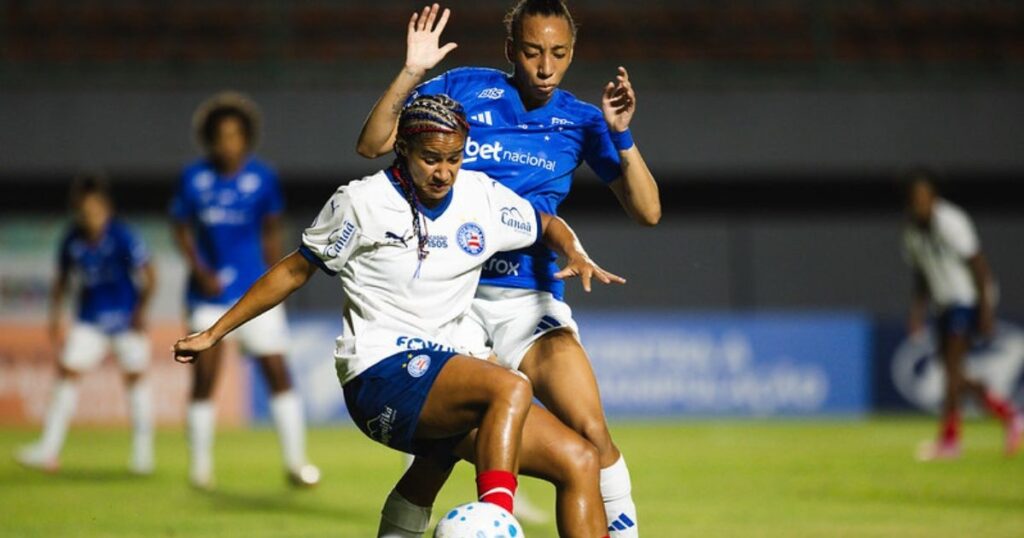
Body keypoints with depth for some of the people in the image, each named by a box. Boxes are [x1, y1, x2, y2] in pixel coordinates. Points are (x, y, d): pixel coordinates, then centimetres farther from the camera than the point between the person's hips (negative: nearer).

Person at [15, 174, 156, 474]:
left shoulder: (122, 238, -15)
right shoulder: (73, 241, -2)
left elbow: (149, 275, -11)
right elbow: (62, 280, 12)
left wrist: (141, 311, -16)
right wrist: (56, 319, 8)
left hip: (127, 318, -4)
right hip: (90, 321, 4)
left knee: (135, 377, 2)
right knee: (67, 372, -6)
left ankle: (143, 452, 14)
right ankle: (48, 451, -7)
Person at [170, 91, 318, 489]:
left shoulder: (261, 178, -2)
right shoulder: (195, 179, -2)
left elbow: (272, 233, 7)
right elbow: (182, 230, 5)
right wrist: (200, 272, -9)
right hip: (211, 292, 0)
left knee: (278, 374, -3)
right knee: (204, 378, -2)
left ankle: (295, 462, 4)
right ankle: (200, 467, 10)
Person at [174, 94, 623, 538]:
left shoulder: (482, 196, 9)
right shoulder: (362, 202, -3)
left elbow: (546, 225, 28)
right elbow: (295, 270, 8)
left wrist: (576, 255, 5)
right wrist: (214, 333, 10)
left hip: (444, 371, 6)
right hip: (382, 373, -6)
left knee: (579, 460, -7)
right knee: (510, 388, -35)